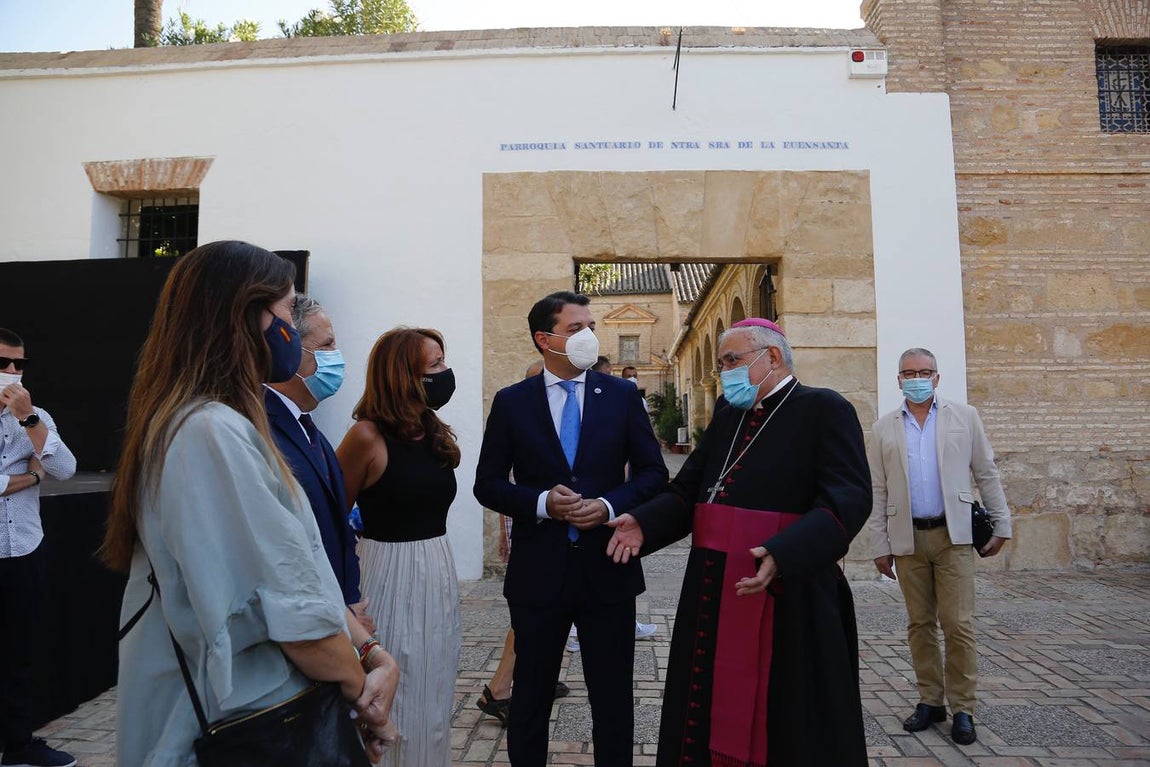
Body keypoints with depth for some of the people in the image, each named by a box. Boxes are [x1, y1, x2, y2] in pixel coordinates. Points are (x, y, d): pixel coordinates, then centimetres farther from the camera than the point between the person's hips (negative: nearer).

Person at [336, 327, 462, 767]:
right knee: (392, 702, 8)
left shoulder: (436, 433, 6)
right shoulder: (367, 436, -16)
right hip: (390, 575, -7)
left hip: (439, 573, 7)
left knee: (432, 696, 19)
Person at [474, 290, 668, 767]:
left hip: (607, 568, 1)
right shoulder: (511, 402, -1)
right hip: (538, 570, 0)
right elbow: (488, 484, 0)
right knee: (531, 695, 17)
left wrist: (611, 505, -15)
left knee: (613, 696, 15)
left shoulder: (621, 396, 1)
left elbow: (653, 472, 3)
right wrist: (541, 502, -16)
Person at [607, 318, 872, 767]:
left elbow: (847, 499, -18)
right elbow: (688, 488, 13)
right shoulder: (726, 416, 14)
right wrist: (643, 523, -6)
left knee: (789, 725, 8)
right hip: (712, 592, 6)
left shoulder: (825, 410, -6)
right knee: (709, 709, 16)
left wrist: (784, 553, -32)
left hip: (787, 595, -6)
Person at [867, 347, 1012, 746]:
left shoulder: (964, 416, 5)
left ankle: (962, 708, 11)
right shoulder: (884, 428, 7)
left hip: (953, 535, -1)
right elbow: (878, 491, 6)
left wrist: (1001, 524, 3)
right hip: (907, 539, 2)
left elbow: (986, 473, 7)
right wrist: (880, 545, 3)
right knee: (920, 624, 9)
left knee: (958, 624, -2)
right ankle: (930, 700, 21)